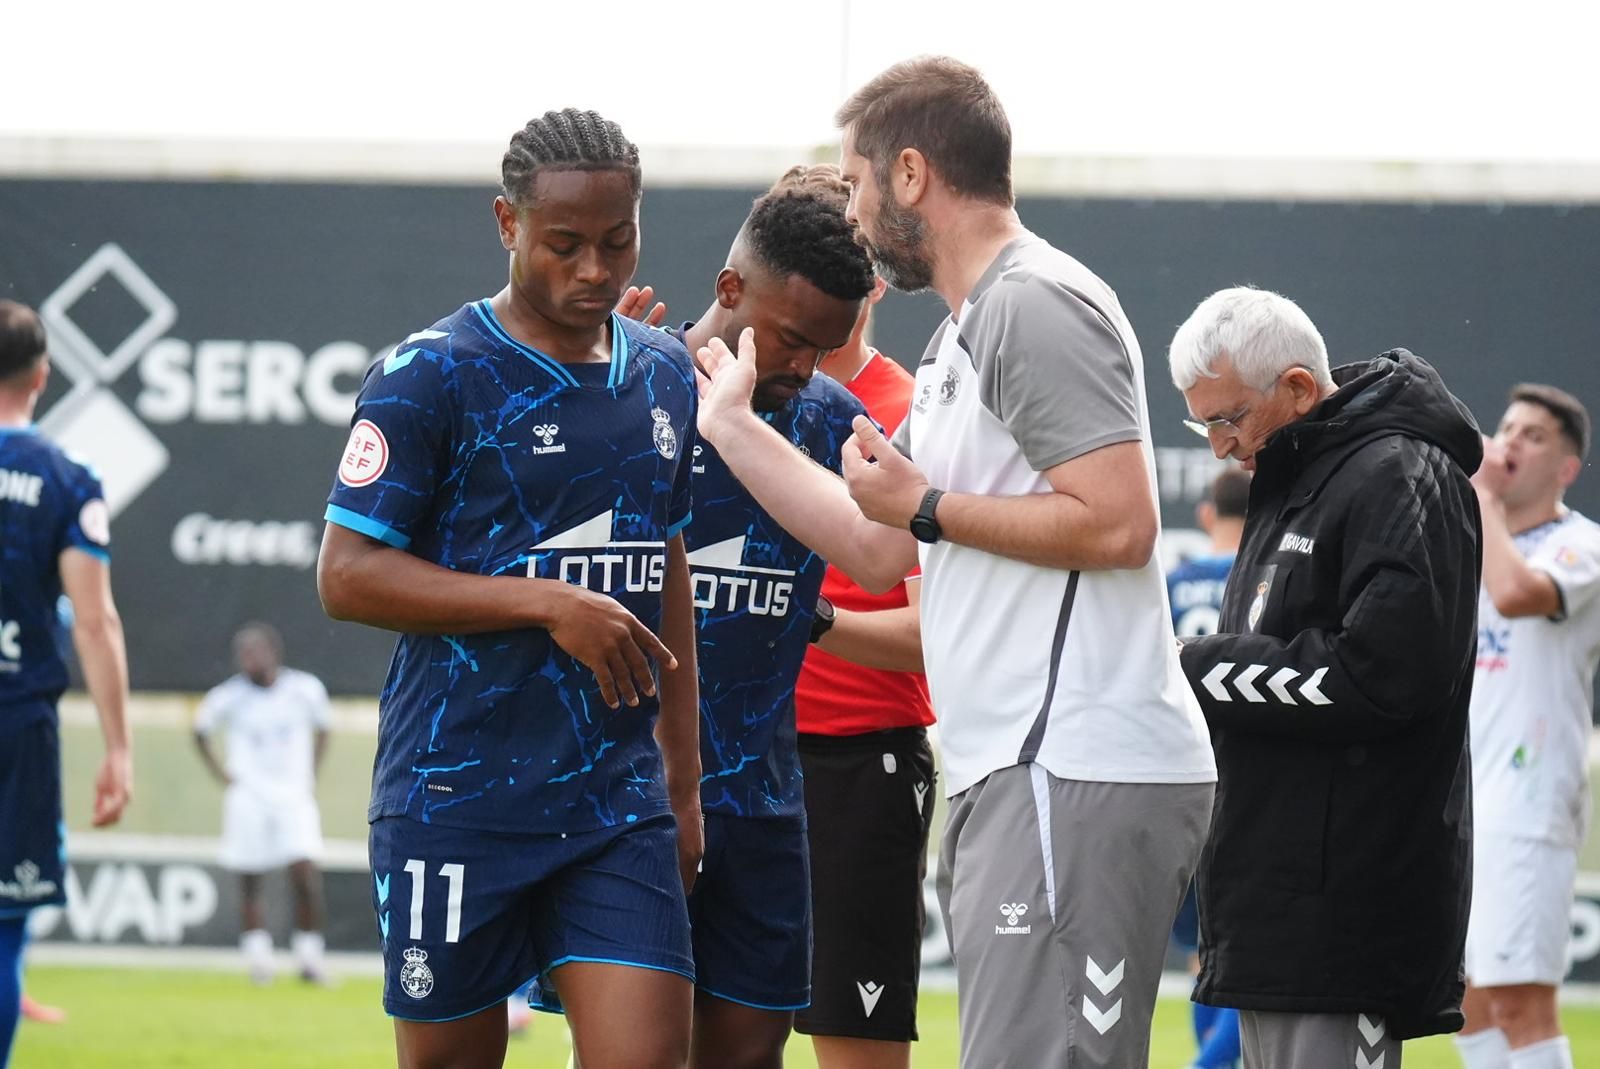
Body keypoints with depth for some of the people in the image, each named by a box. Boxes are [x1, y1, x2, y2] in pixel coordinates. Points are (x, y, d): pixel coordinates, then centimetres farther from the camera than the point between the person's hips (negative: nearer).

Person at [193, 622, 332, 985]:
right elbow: (201, 731, 13)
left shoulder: (306, 690, -2)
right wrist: (220, 774, 3)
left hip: (294, 796, 0)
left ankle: (309, 955, -3)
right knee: (249, 883, -2)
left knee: (306, 875, -13)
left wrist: (310, 775, 8)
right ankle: (257, 956, 3)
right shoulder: (227, 697, -4)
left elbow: (321, 730, 17)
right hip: (247, 801, 0)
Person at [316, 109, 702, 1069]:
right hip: (454, 801, -4)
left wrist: (684, 783, 20)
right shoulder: (432, 374, -7)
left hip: (620, 804, 4)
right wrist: (550, 605, -16)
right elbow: (347, 575, -10)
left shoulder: (665, 375, 13)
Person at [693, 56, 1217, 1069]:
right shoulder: (961, 340, 23)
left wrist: (929, 507, -8)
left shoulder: (1037, 303, -9)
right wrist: (730, 422, 29)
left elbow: (1116, 522, -18)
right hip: (1015, 775, 11)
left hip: (1075, 780, -11)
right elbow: (878, 550, 24)